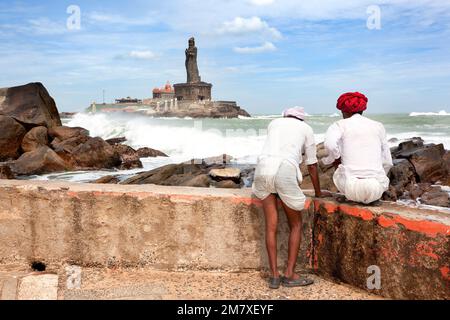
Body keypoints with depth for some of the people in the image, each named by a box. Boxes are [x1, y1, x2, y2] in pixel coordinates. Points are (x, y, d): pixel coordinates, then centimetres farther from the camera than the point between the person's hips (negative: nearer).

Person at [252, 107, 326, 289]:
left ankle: (274, 276, 11)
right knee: (296, 225, 15)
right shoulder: (307, 129, 21)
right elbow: (312, 166, 23)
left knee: (271, 226, 12)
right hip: (285, 172, -3)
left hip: (263, 169, 3)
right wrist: (318, 193, 36)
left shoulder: (274, 123, 29)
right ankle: (289, 275, 13)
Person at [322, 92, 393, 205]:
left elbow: (330, 145, -17)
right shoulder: (378, 126, 14)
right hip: (377, 188, 2)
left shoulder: (340, 125, 6)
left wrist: (335, 159, 4)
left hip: (352, 188, -2)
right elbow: (387, 162, 16)